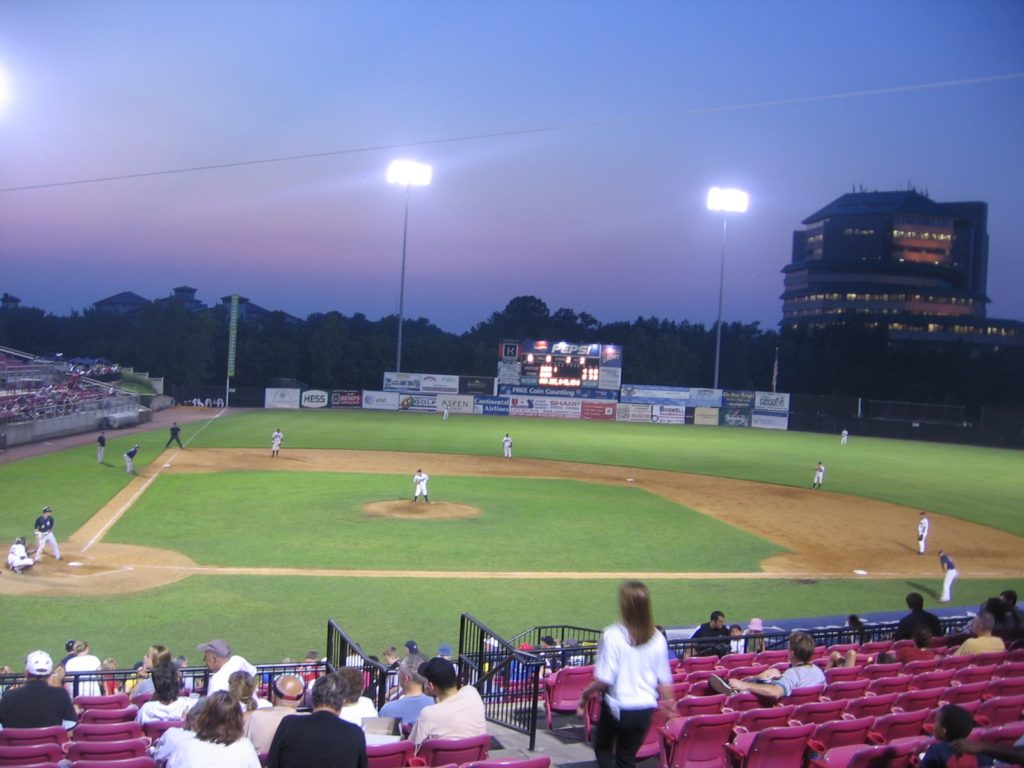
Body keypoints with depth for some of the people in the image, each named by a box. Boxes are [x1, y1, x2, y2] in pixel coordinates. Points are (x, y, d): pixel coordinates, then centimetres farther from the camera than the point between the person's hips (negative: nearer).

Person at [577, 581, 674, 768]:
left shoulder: (613, 635, -19)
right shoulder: (658, 639, -5)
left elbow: (604, 679, -18)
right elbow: (664, 680, 2)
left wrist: (586, 694, -1)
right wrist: (669, 705, 18)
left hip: (618, 706, -3)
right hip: (645, 709, 3)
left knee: (603, 747, 22)